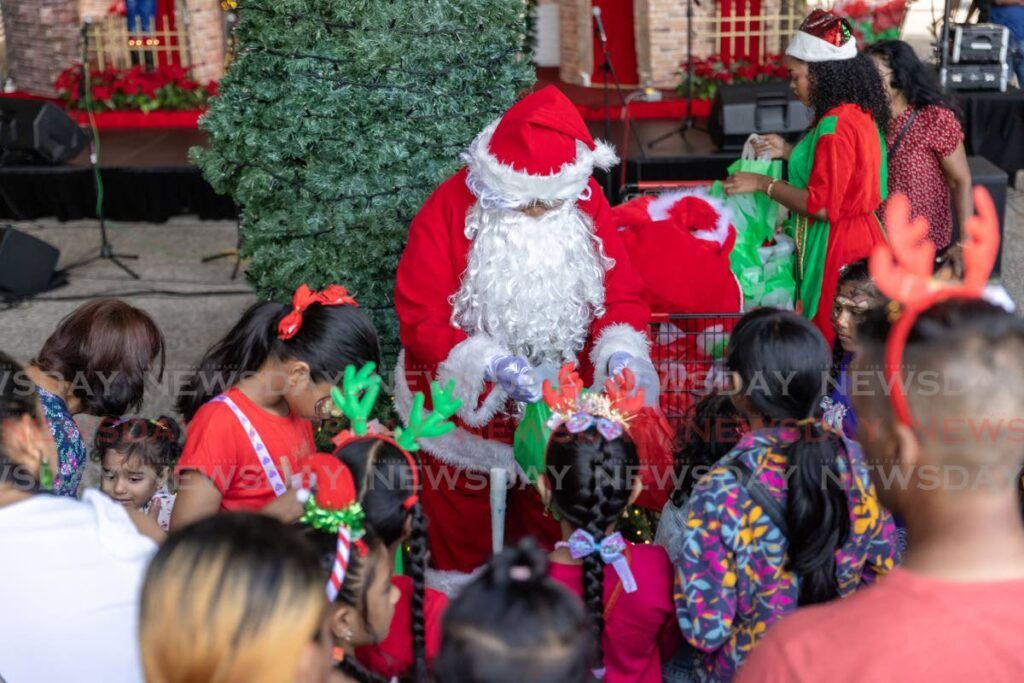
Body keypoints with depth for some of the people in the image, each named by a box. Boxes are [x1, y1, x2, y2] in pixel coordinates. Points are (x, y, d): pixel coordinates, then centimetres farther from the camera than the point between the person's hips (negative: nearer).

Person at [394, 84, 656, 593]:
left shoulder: (585, 201, -10)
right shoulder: (450, 208, -19)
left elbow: (622, 293, -6)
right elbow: (419, 319, -20)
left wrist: (620, 353, -27)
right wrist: (492, 367, -34)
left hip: (556, 402, 3)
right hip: (465, 401, -2)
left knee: (549, 531, 20)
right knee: (462, 540, 16)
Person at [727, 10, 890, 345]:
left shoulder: (837, 125, -22)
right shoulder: (858, 113, 8)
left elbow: (822, 205, -23)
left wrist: (763, 183, -14)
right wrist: (789, 151, 13)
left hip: (838, 247, -10)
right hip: (855, 237, 10)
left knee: (832, 340, 0)